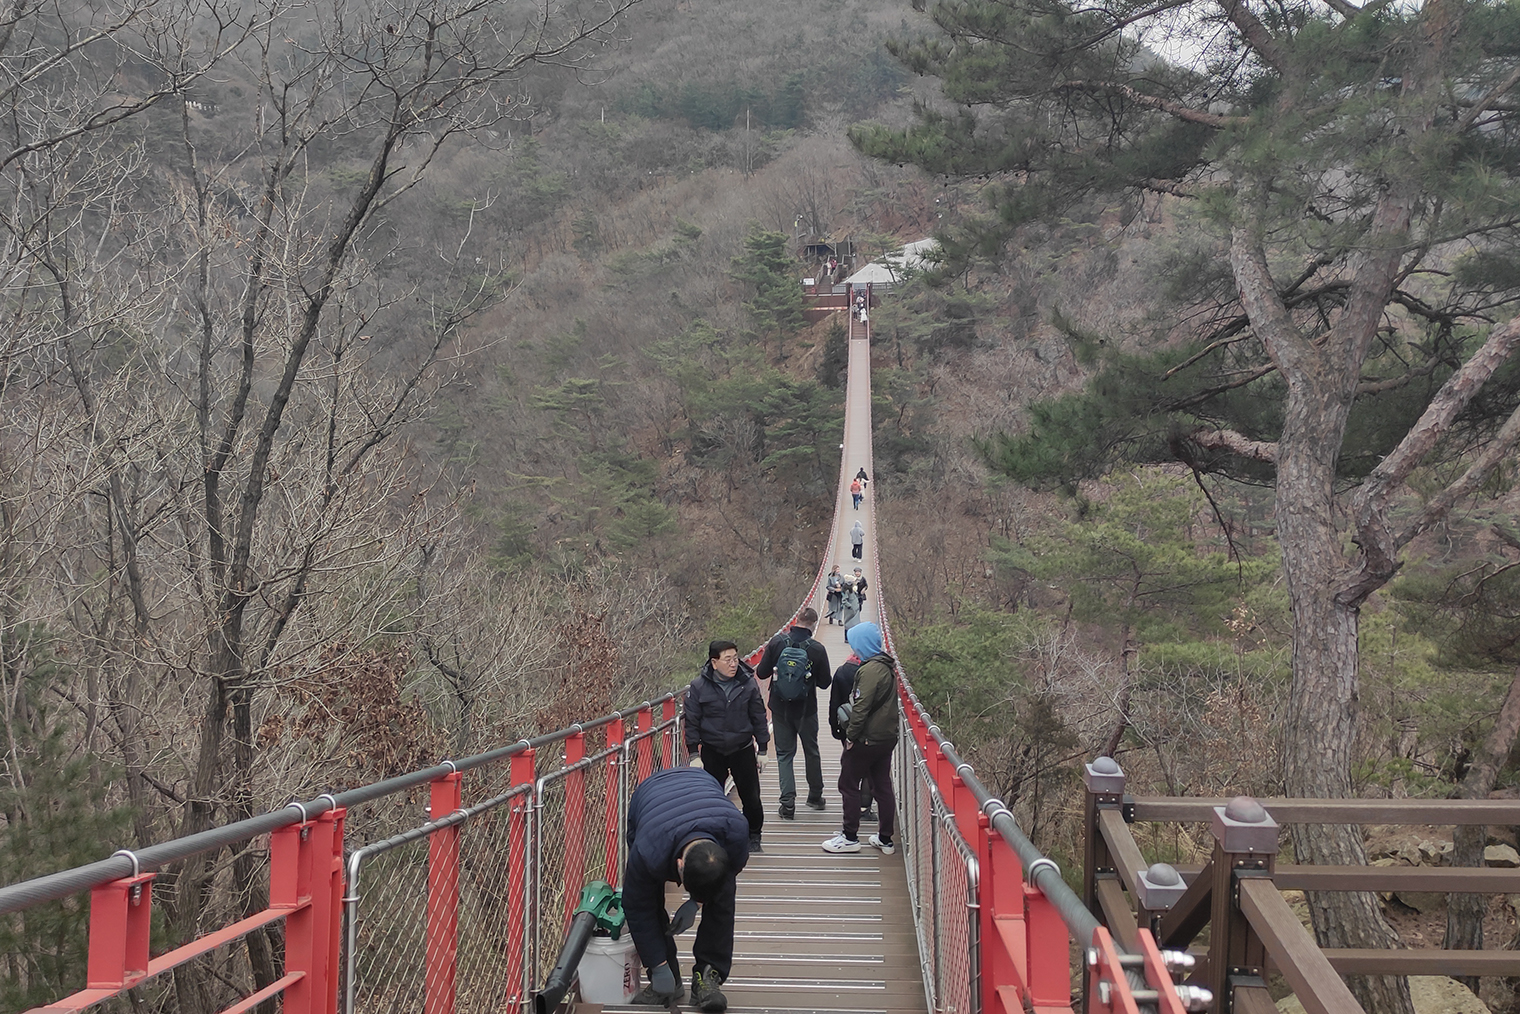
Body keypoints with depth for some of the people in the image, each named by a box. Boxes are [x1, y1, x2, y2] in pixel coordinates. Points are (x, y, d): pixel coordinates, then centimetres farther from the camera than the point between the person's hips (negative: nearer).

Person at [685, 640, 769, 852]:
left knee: (751, 796, 5)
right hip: (712, 752, -1)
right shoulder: (698, 687, -10)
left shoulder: (748, 683, -6)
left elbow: (758, 717, 4)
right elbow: (692, 722, -3)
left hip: (743, 750, 1)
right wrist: (693, 753, -6)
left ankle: (753, 836, 26)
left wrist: (762, 749, 5)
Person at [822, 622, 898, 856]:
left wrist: (851, 735, -13)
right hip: (887, 737, 9)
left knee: (848, 784, 3)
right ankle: (885, 839, 18)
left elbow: (861, 707, -22)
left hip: (867, 739, -9)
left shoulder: (870, 670, -19)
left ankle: (850, 837, 8)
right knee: (883, 786, 13)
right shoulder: (888, 666, 10)